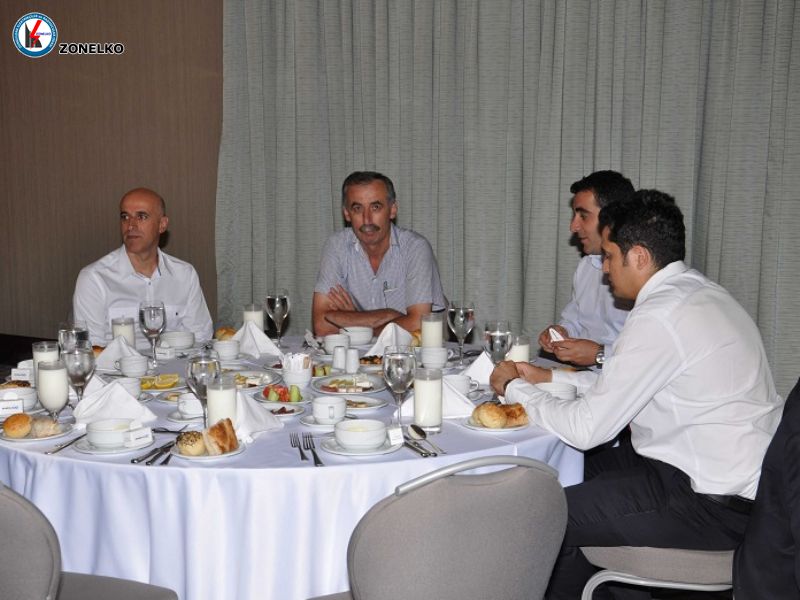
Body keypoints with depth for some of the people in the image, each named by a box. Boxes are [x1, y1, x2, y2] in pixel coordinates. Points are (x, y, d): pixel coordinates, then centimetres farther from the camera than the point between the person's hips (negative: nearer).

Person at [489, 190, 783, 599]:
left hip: (716, 504, -10)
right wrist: (549, 377, 14)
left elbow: (585, 429, -19)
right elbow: (621, 384, 18)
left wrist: (514, 387, -4)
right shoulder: (696, 292, 7)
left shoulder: (659, 317, -23)